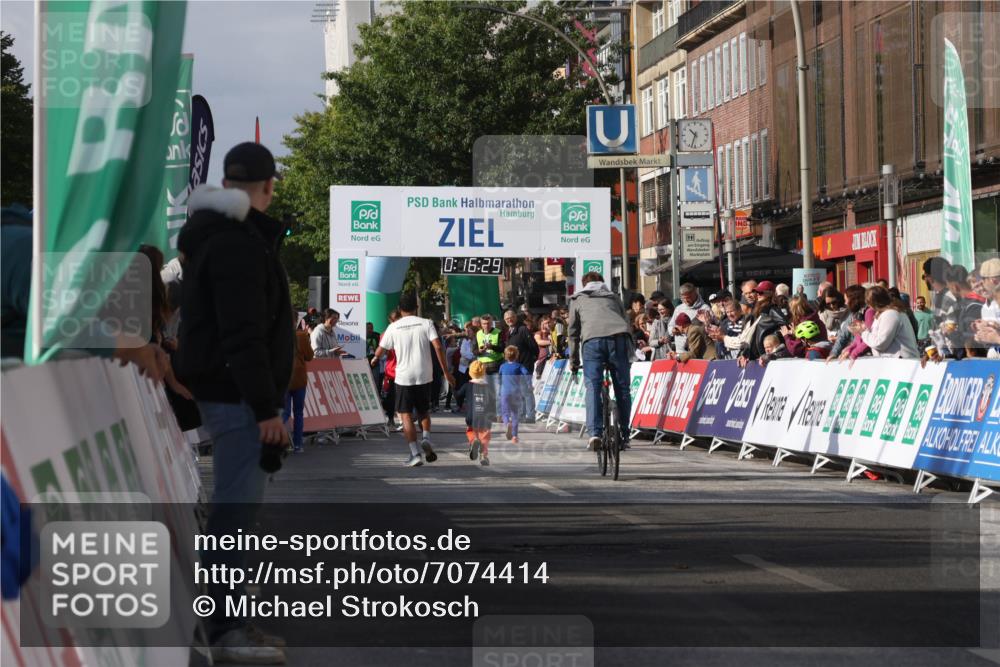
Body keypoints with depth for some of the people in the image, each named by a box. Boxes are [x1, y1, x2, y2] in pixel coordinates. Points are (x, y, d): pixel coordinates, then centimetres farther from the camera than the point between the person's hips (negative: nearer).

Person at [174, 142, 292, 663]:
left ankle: (232, 617, 26)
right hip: (237, 396, -11)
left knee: (236, 504, 17)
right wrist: (266, 407, -23)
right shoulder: (238, 245, -17)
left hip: (224, 392, 11)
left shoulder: (219, 237, 17)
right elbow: (243, 335, -23)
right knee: (235, 507, -11)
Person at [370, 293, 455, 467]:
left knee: (406, 415, 3)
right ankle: (426, 438, -4)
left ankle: (415, 454, -7)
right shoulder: (426, 324, 0)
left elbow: (381, 350, 11)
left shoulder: (393, 327, 0)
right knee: (424, 411, 21)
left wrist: (375, 358, 35)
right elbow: (438, 347, -10)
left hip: (403, 377, -2)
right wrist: (446, 372, -5)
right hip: (424, 376, 2)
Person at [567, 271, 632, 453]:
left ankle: (595, 432, -19)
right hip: (618, 337, 1)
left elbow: (573, 330, 23)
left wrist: (573, 361, 28)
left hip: (591, 340, -1)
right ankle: (624, 435, 10)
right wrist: (629, 355, 32)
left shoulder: (577, 299, 28)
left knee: (592, 387, -4)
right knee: (622, 388, 8)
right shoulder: (613, 298, 33)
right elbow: (626, 323, 28)